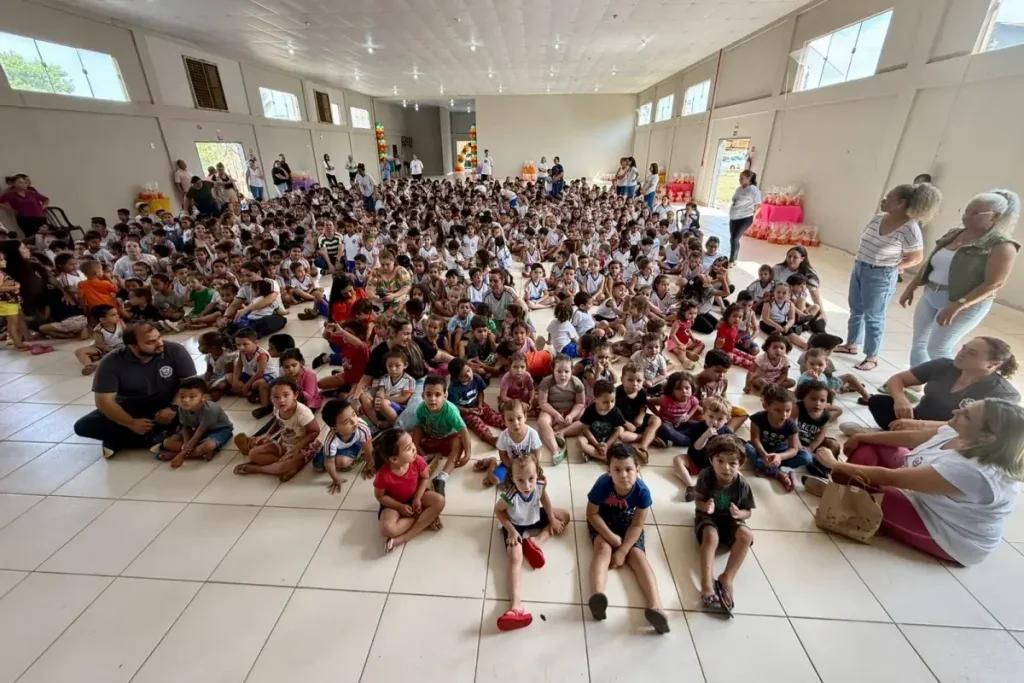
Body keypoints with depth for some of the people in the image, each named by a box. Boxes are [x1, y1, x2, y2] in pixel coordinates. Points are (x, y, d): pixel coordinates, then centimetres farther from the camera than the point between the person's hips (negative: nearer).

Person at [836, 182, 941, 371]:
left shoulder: (909, 229, -19)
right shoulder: (877, 219, 0)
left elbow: (915, 259, -11)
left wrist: (889, 267, -5)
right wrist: (863, 262, 5)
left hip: (880, 276, -7)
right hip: (859, 268, 7)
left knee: (873, 318, 2)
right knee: (856, 310, 18)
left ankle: (872, 358, 15)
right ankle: (851, 345, 34)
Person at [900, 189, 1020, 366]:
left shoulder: (1001, 246, -12)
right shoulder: (954, 233, 7)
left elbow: (995, 284, -17)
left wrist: (956, 306, -26)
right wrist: (911, 288, 11)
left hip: (967, 302, -7)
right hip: (929, 295, 7)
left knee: (937, 349, -5)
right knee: (918, 342, 10)